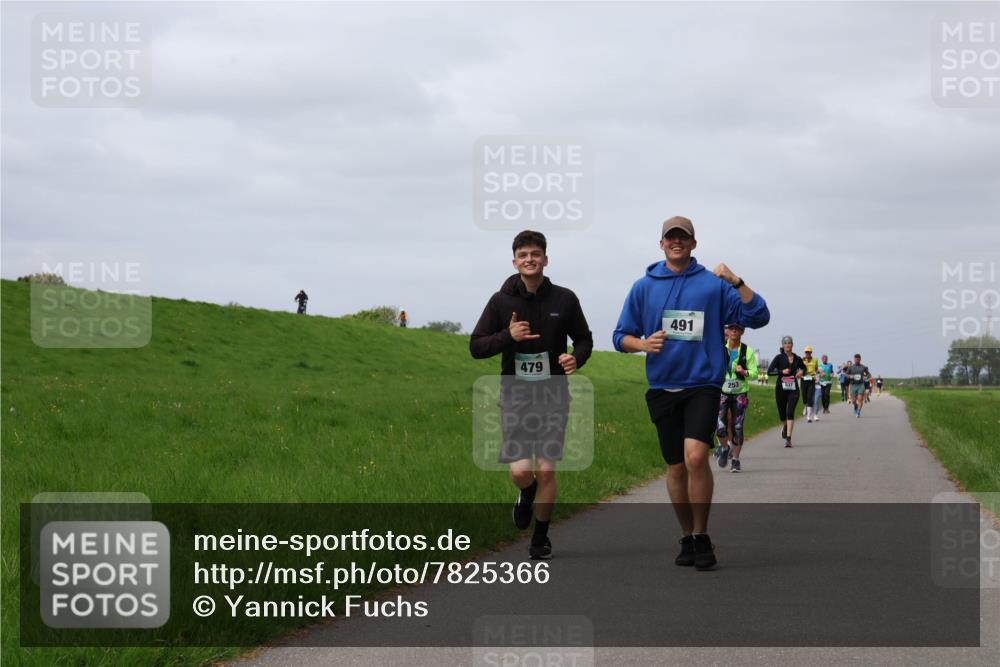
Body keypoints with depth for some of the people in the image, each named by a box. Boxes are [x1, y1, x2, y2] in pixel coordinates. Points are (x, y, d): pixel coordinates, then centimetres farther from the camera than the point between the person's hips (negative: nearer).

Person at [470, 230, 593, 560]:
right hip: (515, 394, 0)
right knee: (520, 471, -10)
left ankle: (540, 538, 16)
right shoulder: (501, 301, 0)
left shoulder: (564, 299, 1)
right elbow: (476, 346, 2)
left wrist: (576, 359, -10)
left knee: (546, 469, -2)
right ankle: (527, 496, 29)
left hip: (553, 394, 0)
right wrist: (508, 336, -16)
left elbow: (584, 338, 13)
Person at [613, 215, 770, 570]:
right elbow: (621, 337, 11)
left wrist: (737, 283, -17)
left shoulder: (713, 284, 2)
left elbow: (758, 316, -4)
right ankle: (687, 538, 23)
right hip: (662, 388, 3)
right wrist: (643, 344, -10)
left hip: (703, 384, -3)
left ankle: (702, 536, -7)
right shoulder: (644, 287, 9)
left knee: (695, 456, -21)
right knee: (676, 467, 7)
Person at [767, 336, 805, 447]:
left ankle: (788, 438, -19)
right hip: (781, 388, 0)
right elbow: (769, 371, -7)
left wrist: (802, 372, 1)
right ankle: (784, 426, 46)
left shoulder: (797, 359, 5)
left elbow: (804, 368, 24)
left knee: (790, 412, -15)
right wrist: (782, 372, -20)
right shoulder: (779, 358, -2)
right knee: (782, 412, 10)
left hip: (793, 389, 0)